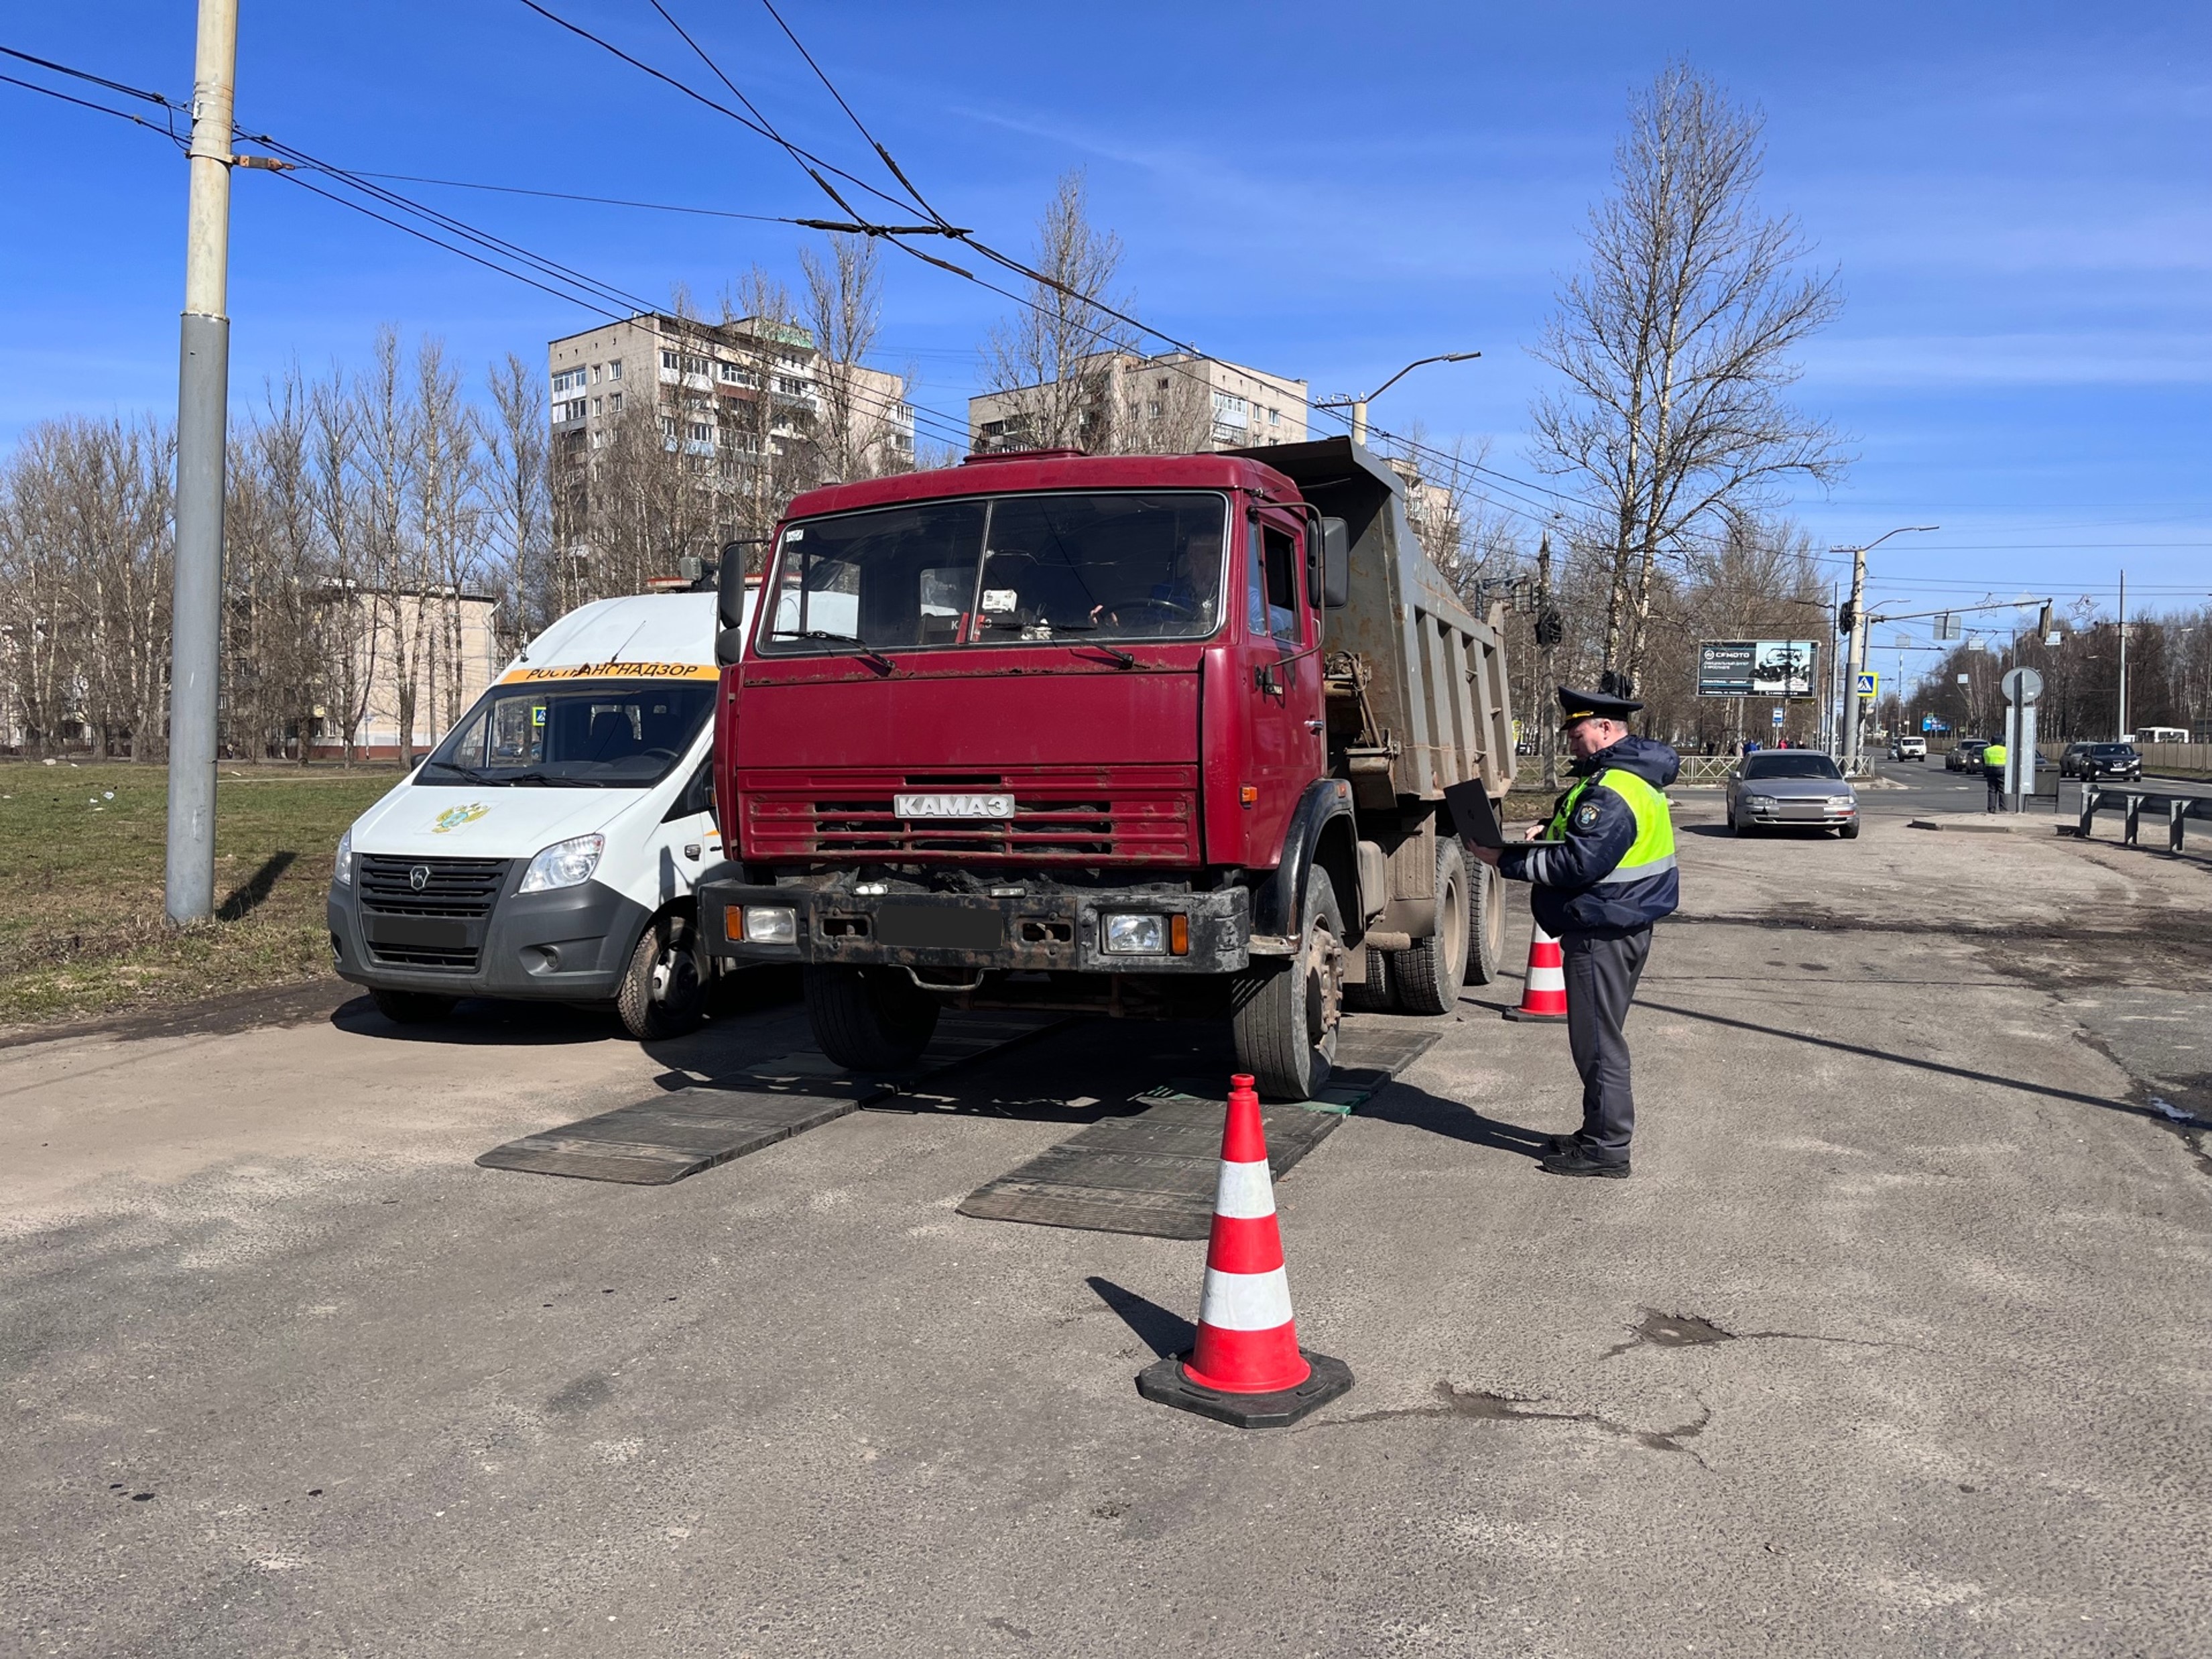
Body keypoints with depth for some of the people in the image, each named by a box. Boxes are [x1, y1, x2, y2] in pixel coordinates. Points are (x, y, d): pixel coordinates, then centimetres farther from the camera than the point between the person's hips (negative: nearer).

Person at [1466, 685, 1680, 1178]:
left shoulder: (1612, 791, -21)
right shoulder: (1635, 775, 13)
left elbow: (1578, 863, -26)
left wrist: (1506, 860, -20)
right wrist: (1549, 835, 10)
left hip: (1603, 934, -11)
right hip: (1620, 927, 11)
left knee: (1598, 1039, -3)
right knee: (1600, 1036, 18)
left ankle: (1607, 1147, 5)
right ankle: (1600, 1133, 29)